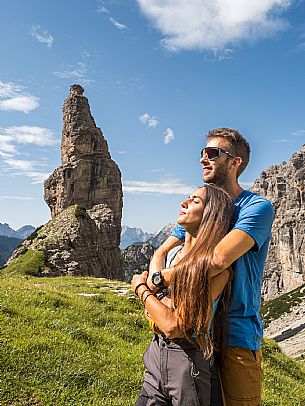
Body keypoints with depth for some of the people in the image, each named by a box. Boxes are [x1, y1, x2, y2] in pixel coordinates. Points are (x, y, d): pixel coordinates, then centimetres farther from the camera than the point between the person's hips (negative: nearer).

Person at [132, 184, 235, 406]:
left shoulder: (215, 265, -21)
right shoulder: (173, 253, 2)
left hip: (190, 361, -6)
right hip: (157, 354, 6)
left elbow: (174, 327, -24)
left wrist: (141, 288, -10)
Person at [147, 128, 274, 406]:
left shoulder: (257, 207, -15)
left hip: (235, 335, -6)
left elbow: (218, 260, -30)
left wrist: (159, 278, -21)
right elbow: (162, 252, 5)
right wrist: (155, 274, -19)